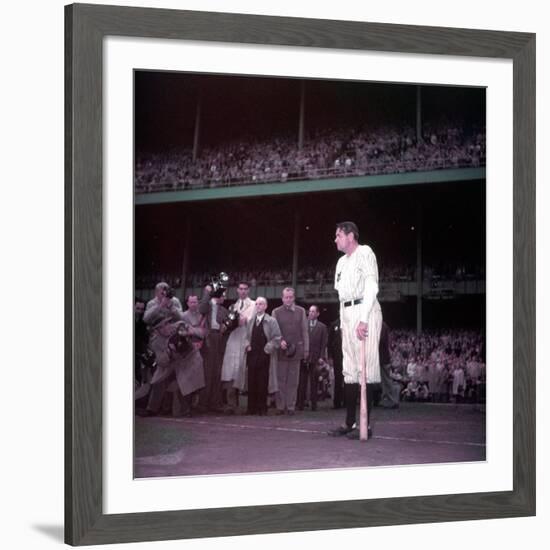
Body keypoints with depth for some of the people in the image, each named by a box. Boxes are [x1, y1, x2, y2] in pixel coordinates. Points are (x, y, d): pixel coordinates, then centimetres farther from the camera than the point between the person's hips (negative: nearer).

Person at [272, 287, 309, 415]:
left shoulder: (300, 311, 10)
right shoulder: (276, 312, 7)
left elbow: (304, 331, 10)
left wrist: (306, 348, 5)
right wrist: (280, 341, -14)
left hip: (296, 349, 1)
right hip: (281, 350, -1)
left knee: (293, 380, 1)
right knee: (281, 379, 0)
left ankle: (291, 406, 5)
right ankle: (280, 406, 4)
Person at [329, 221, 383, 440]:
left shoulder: (364, 253, -4)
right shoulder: (342, 262, 22)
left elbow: (371, 286, -14)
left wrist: (363, 320, -21)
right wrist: (343, 322, 11)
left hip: (364, 311, -9)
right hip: (347, 314, 9)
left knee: (366, 368, -10)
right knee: (349, 370, 7)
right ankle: (350, 422, 9)